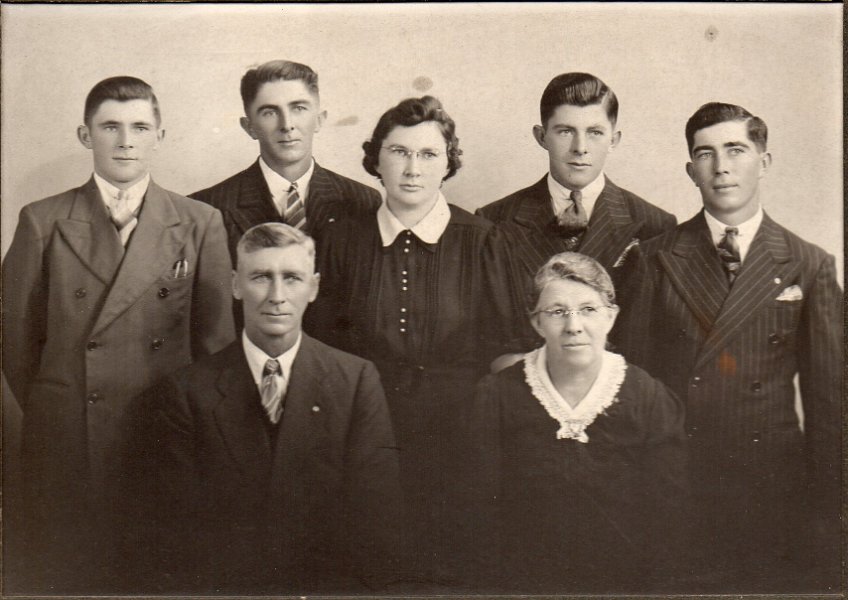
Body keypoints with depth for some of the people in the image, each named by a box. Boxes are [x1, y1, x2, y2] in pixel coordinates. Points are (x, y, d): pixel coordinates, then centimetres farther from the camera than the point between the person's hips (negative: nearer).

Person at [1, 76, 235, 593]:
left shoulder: (202, 224, 3)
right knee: (58, 572, 7)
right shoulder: (43, 221, 3)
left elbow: (217, 339, 6)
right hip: (65, 451, 0)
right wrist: (51, 416, 8)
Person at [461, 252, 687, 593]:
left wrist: (645, 588, -6)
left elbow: (669, 514, 2)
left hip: (622, 584, 1)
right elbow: (482, 511, 1)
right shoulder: (495, 397, 1)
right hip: (524, 587, -1)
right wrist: (498, 587, -7)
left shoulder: (652, 400, 1)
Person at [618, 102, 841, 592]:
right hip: (672, 489, 0)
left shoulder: (810, 267, 3)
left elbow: (828, 402, 5)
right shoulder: (659, 259, 4)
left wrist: (825, 513, 5)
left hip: (772, 490, 0)